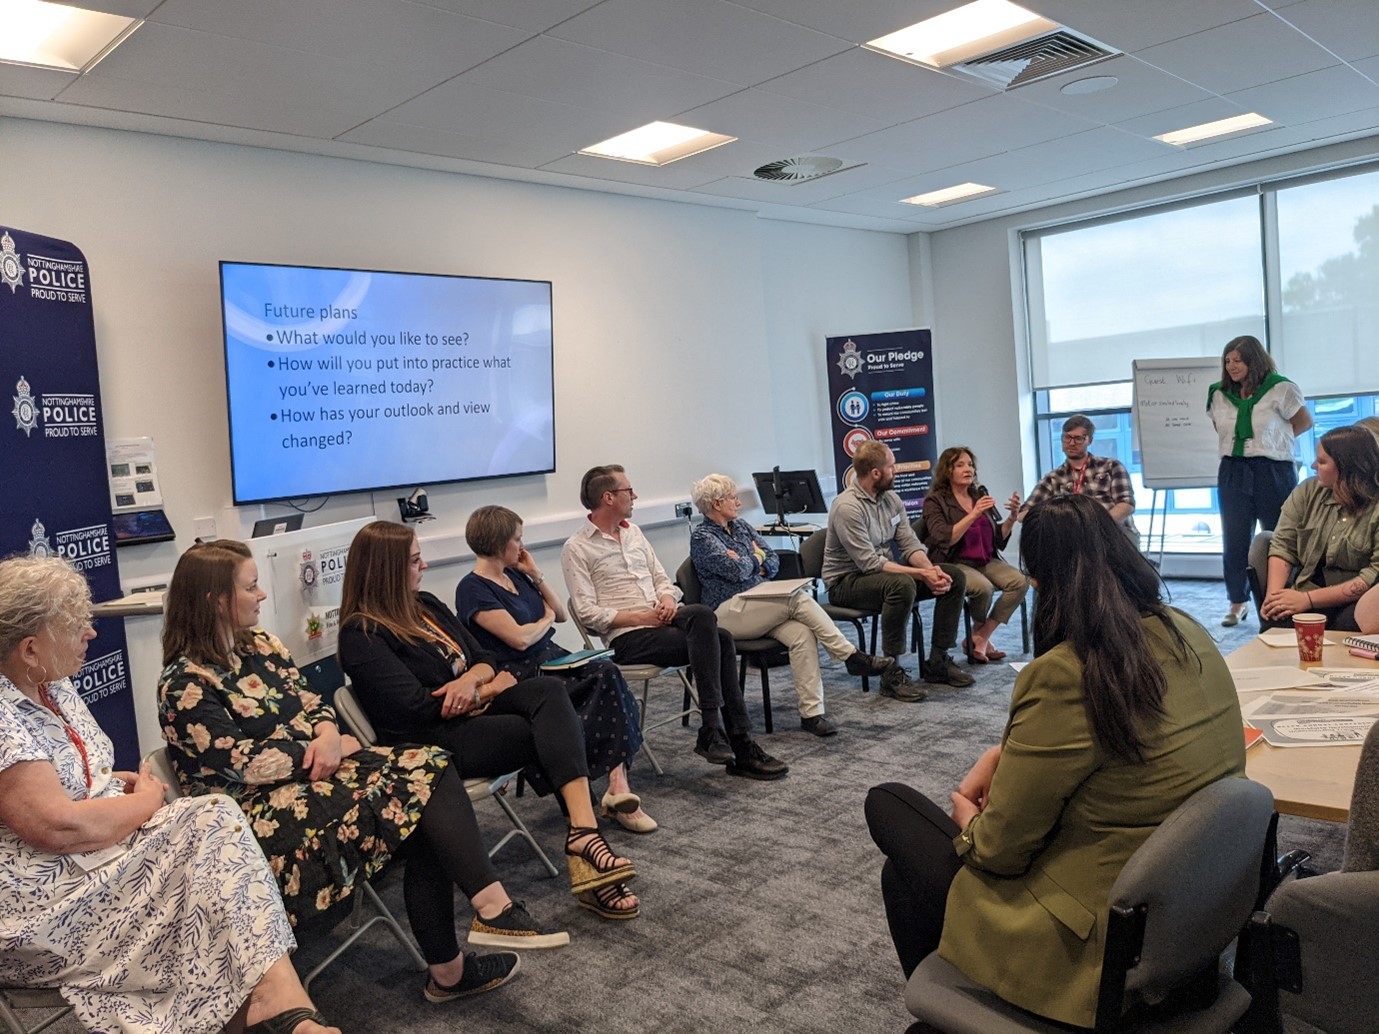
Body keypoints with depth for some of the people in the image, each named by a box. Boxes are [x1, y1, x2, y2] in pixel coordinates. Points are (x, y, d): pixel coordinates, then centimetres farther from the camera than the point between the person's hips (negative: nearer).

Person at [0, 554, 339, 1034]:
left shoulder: (53, 686, 10)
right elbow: (59, 826, -26)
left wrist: (117, 782, 2)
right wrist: (146, 800, -9)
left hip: (104, 854, 9)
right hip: (41, 909, -8)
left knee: (215, 821, -16)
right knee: (213, 824, -21)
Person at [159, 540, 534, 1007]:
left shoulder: (260, 644, 13)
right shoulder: (186, 684, -10)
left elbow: (311, 702, 11)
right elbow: (242, 763, -17)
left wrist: (327, 734, -12)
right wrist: (324, 750, -10)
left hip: (316, 772, 7)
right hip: (265, 805, -7)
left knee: (429, 767, -17)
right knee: (417, 803, -24)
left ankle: (493, 907, -24)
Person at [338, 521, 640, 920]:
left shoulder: (426, 604, 16)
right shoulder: (361, 636, -8)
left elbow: (484, 659, 15)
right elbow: (416, 707, -17)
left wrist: (470, 680, -11)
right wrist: (488, 688, -4)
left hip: (474, 708, 7)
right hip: (435, 742, -7)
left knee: (549, 690, -24)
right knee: (559, 730, -23)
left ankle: (584, 834, -35)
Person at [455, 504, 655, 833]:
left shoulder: (515, 575, 16)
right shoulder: (472, 589, -8)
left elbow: (562, 614, 19)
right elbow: (520, 638, -17)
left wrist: (536, 574, 9)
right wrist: (546, 619, 3)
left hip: (552, 658, 8)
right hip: (521, 675, -7)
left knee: (607, 674, -23)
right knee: (606, 679, -27)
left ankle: (618, 786, -31)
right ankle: (617, 785, -26)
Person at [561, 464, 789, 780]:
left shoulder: (633, 532, 20)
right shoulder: (576, 548, -3)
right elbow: (587, 612, -9)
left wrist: (668, 597, -2)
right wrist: (641, 617, -16)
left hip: (663, 620, 6)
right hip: (628, 637, -6)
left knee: (711, 627, -25)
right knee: (714, 640, -26)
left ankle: (713, 729, -21)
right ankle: (735, 743, -21)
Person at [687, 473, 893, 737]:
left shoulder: (741, 526, 19)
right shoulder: (701, 537, -3)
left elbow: (773, 562, 12)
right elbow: (735, 570, -17)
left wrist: (746, 565, -7)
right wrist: (756, 558, 4)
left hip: (760, 606, 7)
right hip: (728, 613, -7)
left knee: (802, 633, -25)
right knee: (798, 597, -27)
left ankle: (811, 713, -28)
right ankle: (851, 656, -21)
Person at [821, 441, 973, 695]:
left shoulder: (890, 498, 5)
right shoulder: (847, 507, -22)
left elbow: (910, 544, 3)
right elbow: (870, 564, -26)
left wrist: (931, 569, -18)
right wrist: (922, 574, -27)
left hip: (885, 572, 9)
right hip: (847, 581, -9)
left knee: (954, 577, -4)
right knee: (902, 584, -38)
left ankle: (937, 662, 2)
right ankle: (892, 674, -26)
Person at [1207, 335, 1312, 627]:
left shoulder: (1280, 389, -6)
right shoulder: (1219, 394, 6)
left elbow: (1304, 422, 6)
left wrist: (1272, 442, 2)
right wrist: (1236, 445, 7)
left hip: (1274, 472, -3)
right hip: (1233, 472, 3)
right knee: (1234, 541, 4)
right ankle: (1238, 601, 14)